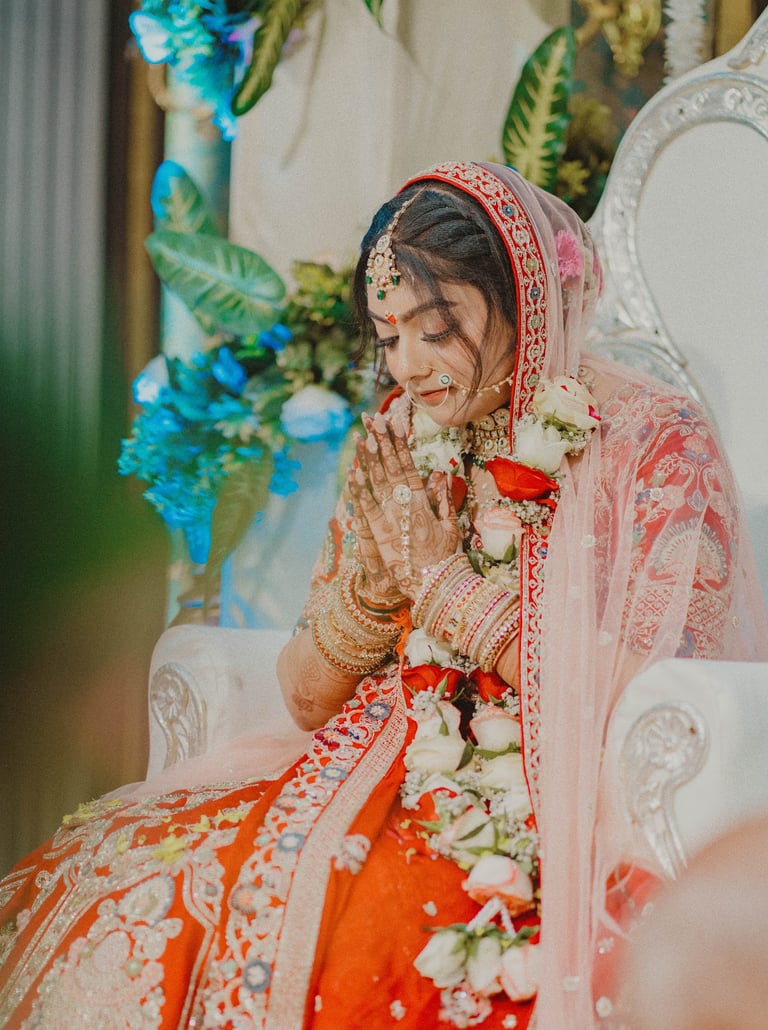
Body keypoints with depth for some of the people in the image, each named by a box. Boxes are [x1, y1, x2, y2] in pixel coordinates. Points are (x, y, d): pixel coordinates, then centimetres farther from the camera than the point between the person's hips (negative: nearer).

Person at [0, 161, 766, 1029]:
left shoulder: (657, 447, -5)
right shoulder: (399, 445, 11)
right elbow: (307, 699, 12)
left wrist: (446, 581, -11)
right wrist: (371, 577, -9)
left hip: (556, 824, -5)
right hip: (381, 787, 5)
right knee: (100, 877, -17)